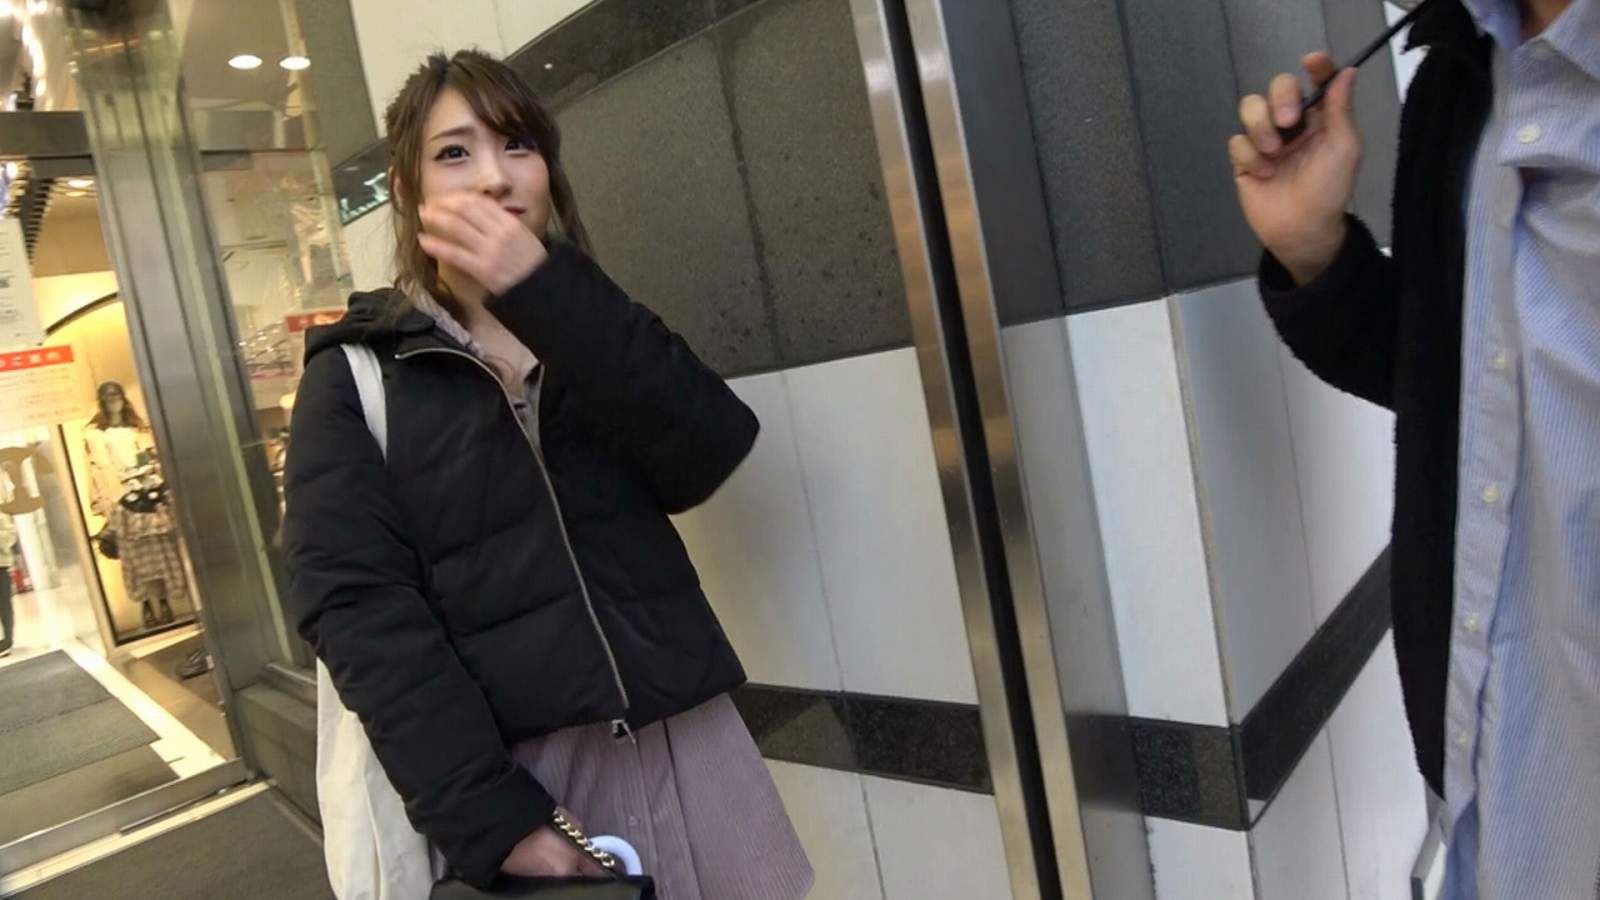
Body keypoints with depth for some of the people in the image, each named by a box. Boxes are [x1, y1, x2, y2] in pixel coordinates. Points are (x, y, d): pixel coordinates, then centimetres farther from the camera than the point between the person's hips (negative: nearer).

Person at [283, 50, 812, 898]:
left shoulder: (590, 329, 10)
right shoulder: (355, 375, 0)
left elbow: (707, 459, -9)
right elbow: (359, 606, -10)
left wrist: (545, 294, -18)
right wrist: (492, 818, -18)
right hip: (517, 773, -3)